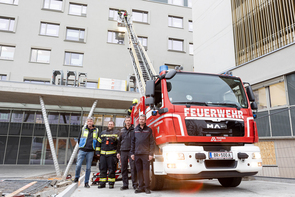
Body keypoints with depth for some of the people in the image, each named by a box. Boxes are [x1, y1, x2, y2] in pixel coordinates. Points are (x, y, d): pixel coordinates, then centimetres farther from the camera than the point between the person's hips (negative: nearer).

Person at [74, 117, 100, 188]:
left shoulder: (96, 130, 8)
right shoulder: (83, 129, 7)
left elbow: (98, 141, 10)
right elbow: (79, 139, 16)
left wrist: (97, 150, 4)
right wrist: (81, 146, 11)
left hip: (90, 151, 0)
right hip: (82, 150, 0)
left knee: (88, 167, 3)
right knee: (78, 165, -10)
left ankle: (86, 182, 13)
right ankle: (76, 177, 17)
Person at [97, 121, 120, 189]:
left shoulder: (116, 133, 7)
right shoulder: (102, 133, 17)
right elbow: (99, 142, 18)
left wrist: (114, 139, -20)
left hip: (112, 153, -3)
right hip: (103, 154, 3)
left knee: (111, 169, 0)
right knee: (102, 169, 6)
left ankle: (111, 183, 9)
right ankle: (102, 183, 15)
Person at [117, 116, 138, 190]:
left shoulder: (134, 130, 3)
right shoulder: (122, 131, 15)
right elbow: (119, 142, 18)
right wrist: (118, 152, 12)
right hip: (123, 152, 4)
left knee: (133, 168, -5)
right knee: (123, 169, 6)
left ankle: (135, 184, 3)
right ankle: (125, 185, 14)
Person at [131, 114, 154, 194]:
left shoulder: (148, 130, 5)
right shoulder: (135, 130, 13)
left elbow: (151, 143, 2)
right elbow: (132, 142, 14)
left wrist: (151, 154, -6)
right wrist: (132, 153, 7)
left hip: (146, 154, -3)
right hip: (137, 154, 3)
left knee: (146, 171, -3)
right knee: (139, 171, 6)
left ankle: (147, 188, 7)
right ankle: (141, 187, 15)